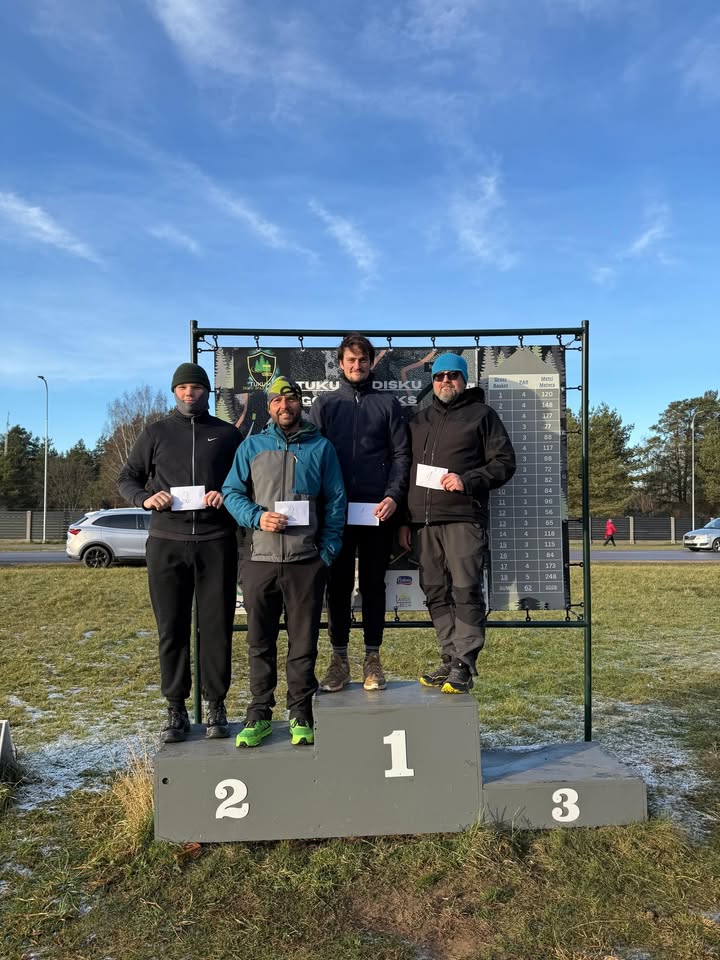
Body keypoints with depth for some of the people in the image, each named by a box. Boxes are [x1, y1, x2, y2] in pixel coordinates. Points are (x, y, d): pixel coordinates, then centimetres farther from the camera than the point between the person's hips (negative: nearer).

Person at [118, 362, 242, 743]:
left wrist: (227, 496, -8)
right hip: (166, 543, 1)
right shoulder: (156, 433, 12)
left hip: (216, 543, 0)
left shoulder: (227, 434, 11)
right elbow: (127, 478, 15)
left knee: (217, 626, 2)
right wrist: (144, 497, -6)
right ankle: (175, 709, 13)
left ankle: (216, 706, 14)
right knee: (171, 628, 4)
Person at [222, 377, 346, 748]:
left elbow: (336, 502, 8)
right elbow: (232, 492, 8)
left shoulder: (321, 447, 9)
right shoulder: (251, 446, 11)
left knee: (304, 642, 5)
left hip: (307, 561, -1)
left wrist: (328, 551, -1)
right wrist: (257, 517, -11)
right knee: (260, 642, 7)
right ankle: (259, 714, 18)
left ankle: (301, 716, 17)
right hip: (260, 560, 1)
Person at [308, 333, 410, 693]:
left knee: (373, 584, 6)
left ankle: (373, 659, 14)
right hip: (335, 509, 1)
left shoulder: (387, 404, 10)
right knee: (338, 585, 4)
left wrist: (394, 495, -9)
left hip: (377, 510, -1)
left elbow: (401, 454, 5)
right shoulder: (324, 404, 12)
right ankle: (338, 660, 13)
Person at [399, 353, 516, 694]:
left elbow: (504, 463, 1)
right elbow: (406, 470, 23)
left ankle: (463, 667, -3)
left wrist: (467, 480, -14)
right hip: (423, 520, 5)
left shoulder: (481, 415, 7)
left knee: (466, 590, -9)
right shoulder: (419, 420, 22)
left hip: (463, 517, -5)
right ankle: (450, 660, 15)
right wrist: (404, 519, 17)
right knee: (436, 593, 6)